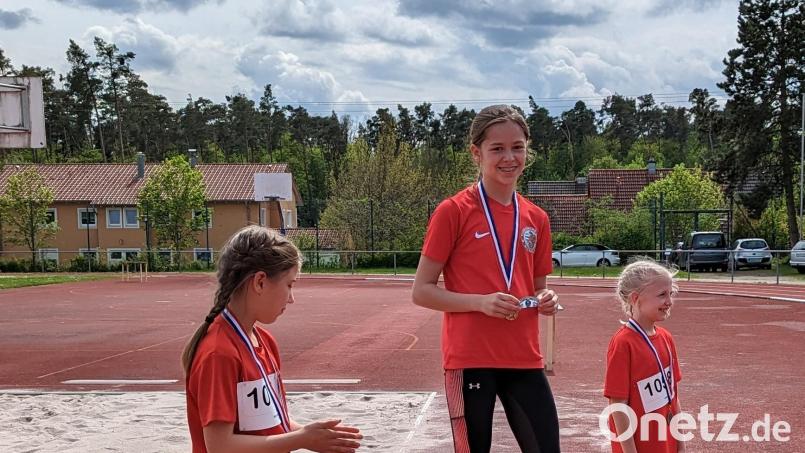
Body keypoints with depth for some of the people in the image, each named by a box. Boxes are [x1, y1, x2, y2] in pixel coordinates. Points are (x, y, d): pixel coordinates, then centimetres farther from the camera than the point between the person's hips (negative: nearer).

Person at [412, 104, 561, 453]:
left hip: (524, 359, 5)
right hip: (470, 359, -5)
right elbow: (422, 291, -6)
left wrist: (546, 300, -4)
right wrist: (481, 302, -19)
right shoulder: (453, 211, -6)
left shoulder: (536, 218, 9)